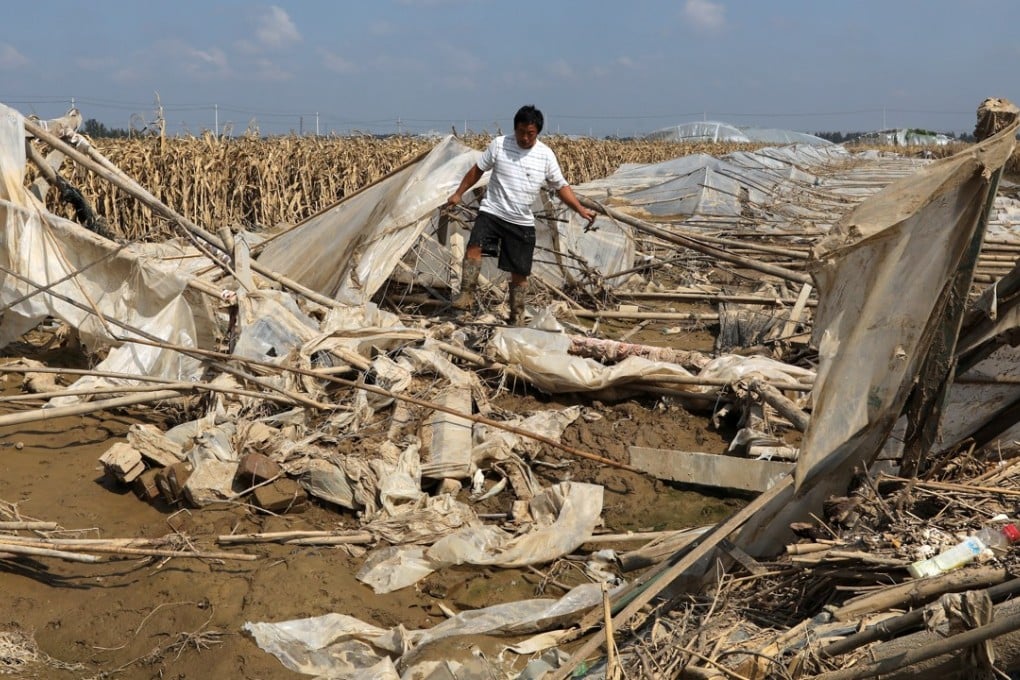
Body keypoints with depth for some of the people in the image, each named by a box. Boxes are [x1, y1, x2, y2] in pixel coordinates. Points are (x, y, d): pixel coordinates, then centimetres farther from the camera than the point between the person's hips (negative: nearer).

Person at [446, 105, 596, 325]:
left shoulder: (546, 155, -3)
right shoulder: (499, 144, -5)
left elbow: (561, 187, 4)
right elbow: (477, 170, 7)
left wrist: (581, 210, -7)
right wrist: (458, 193, 8)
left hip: (522, 222, 1)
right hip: (492, 212, -1)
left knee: (520, 272, 5)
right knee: (474, 246, -28)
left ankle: (517, 317, 20)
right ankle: (467, 294, -23)